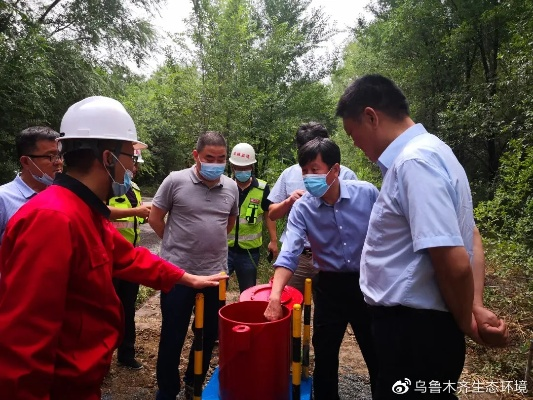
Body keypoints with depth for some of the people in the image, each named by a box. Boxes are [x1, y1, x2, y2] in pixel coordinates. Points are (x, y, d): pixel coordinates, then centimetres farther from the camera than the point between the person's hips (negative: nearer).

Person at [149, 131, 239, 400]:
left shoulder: (231, 187, 3)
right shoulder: (175, 181, -9)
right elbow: (155, 219, 0)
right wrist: (177, 244, 6)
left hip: (216, 272, 4)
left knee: (209, 335, 16)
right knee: (172, 336, 9)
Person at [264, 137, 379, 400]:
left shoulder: (367, 193, -12)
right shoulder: (302, 208, -11)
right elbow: (289, 253, -19)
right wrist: (275, 296, -31)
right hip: (329, 285, 1)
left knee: (377, 355, 14)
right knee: (324, 356, 12)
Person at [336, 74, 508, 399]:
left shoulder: (414, 161, -22)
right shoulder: (426, 152, 9)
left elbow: (454, 263, -26)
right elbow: (471, 237, 12)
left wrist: (466, 323, -7)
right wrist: (475, 308, 3)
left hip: (413, 327, -9)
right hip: (416, 323, 9)